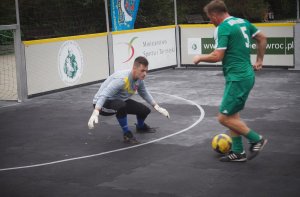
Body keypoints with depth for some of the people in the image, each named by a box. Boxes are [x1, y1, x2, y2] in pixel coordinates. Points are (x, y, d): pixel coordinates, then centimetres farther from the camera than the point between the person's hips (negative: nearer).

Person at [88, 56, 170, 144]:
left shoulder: (139, 79, -9)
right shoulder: (122, 79, -35)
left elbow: (144, 93, 13)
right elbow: (104, 95, -42)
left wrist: (157, 107, 15)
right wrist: (95, 114, -54)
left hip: (120, 101, 8)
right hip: (103, 104, -8)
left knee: (145, 110, -1)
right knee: (121, 105, -39)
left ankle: (140, 126, 37)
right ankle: (126, 134, -15)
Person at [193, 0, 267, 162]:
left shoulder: (223, 28, -16)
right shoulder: (242, 22, 11)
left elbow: (217, 56, -20)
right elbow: (262, 39, 20)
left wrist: (199, 58, -3)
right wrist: (259, 60, 26)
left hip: (237, 78, -10)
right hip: (246, 75, 10)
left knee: (224, 118, -2)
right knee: (232, 115, 16)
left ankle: (256, 140, 4)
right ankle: (238, 152, 20)